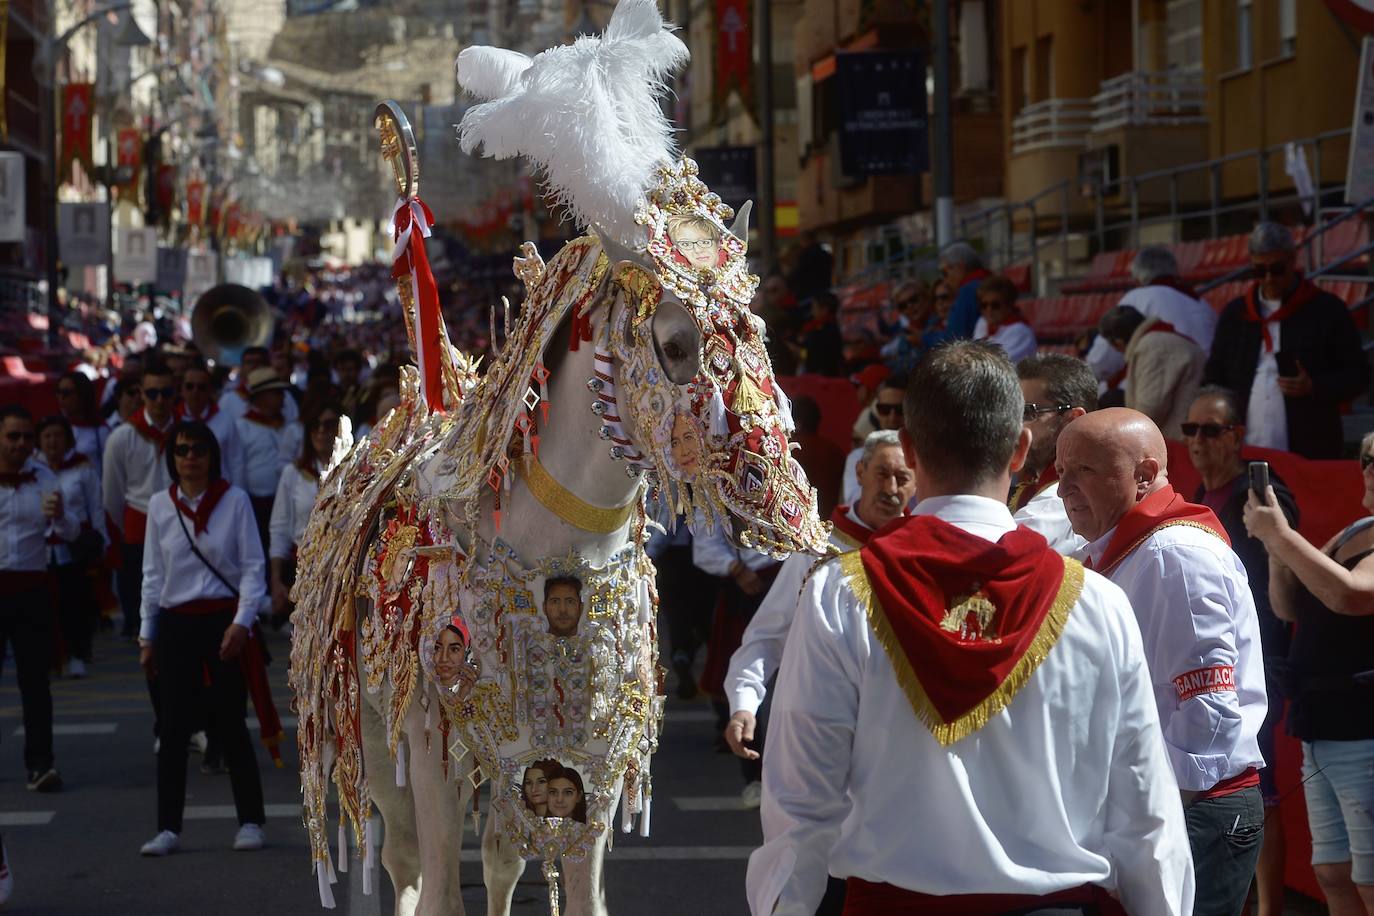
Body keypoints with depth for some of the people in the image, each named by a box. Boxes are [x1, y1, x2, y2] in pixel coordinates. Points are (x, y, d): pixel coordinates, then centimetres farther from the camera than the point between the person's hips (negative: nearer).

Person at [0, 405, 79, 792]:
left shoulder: (44, 479, 6)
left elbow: (71, 532, 3)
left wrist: (60, 515, -17)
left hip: (32, 589, 2)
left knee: (35, 680, 1)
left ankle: (39, 763, 1)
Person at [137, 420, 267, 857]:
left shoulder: (234, 501, -2)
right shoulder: (159, 505, 6)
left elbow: (253, 567, -3)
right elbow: (152, 574, 12)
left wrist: (241, 623, -13)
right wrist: (147, 636, 10)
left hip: (223, 620, -2)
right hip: (176, 623, 2)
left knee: (231, 723, 1)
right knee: (173, 727, 1)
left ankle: (250, 821, 12)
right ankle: (168, 828, 4)